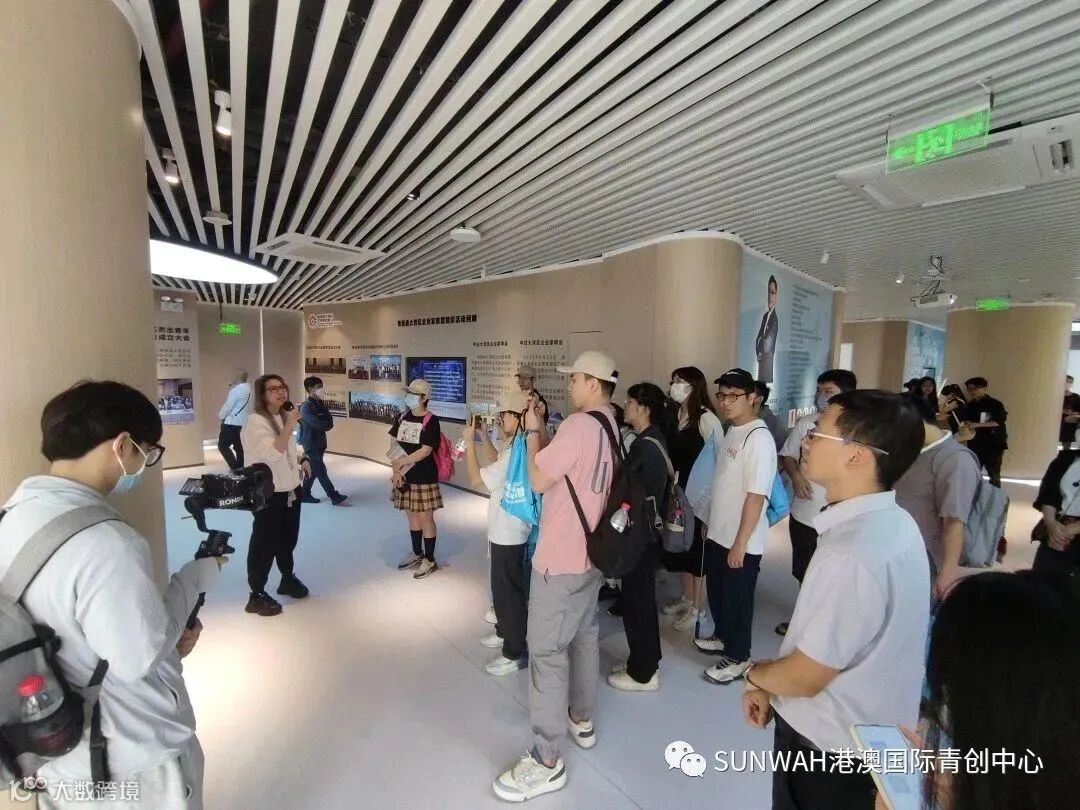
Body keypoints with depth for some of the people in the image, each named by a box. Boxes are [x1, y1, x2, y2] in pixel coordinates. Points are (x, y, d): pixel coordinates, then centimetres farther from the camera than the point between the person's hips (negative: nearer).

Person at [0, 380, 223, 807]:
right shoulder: (102, 541, -34)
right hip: (135, 763, -7)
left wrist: (171, 627, -2)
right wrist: (198, 576, -14)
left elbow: (66, 623, 4)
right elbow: (141, 657, -25)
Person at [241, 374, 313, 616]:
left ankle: (288, 578, 40)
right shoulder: (256, 422, -18)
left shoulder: (284, 417, 10)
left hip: (291, 489, 8)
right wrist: (289, 426, -34)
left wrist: (301, 460, 6)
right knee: (264, 543, 1)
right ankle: (257, 595, 15)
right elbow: (272, 454, -30)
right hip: (268, 493, -8)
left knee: (288, 538, 21)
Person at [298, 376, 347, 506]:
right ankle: (335, 497, -3)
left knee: (313, 471, 15)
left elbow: (329, 421, 4)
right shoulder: (305, 406, -14)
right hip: (311, 444, -8)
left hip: (319, 443, 8)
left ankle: (304, 494, 27)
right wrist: (326, 423, -6)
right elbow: (316, 423, -24)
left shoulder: (320, 404, 11)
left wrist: (323, 423, -15)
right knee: (321, 471, -4)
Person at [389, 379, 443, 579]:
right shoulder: (402, 417, 5)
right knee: (412, 516, 17)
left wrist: (401, 462, -13)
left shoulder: (431, 421, -13)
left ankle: (430, 560, 16)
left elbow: (425, 451, -18)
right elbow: (393, 444, 4)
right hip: (405, 477, 6)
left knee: (425, 518, 2)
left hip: (424, 478, -6)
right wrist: (397, 470, -6)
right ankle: (417, 553, 34)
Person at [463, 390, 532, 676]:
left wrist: (469, 442, -16)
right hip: (504, 530, 10)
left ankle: (516, 653, 19)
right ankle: (505, 632, 43)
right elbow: (496, 464, 21)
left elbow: (476, 479, -23)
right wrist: (483, 436, 9)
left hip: (509, 535, -10)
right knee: (502, 587, 25)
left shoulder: (517, 453, -27)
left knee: (509, 591, 4)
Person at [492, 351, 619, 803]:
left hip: (561, 557, -10)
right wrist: (542, 434, 8)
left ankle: (546, 762, 13)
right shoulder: (611, 427, 7)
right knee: (584, 635, 22)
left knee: (546, 651, 1)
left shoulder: (580, 424, -23)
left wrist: (531, 432, -7)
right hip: (591, 551, 10)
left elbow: (538, 479, -18)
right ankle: (581, 720, 40)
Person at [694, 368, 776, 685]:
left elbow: (756, 496, -23)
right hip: (718, 533, 8)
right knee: (716, 591, 23)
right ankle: (723, 637, 44)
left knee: (737, 599, 10)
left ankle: (738, 657, 29)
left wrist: (740, 544, -20)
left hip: (741, 542, -8)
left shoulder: (758, 438, -22)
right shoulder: (730, 431, 6)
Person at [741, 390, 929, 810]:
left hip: (830, 748, -7)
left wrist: (755, 674, -3)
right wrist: (772, 684, 5)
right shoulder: (893, 523, -4)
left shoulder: (852, 555, -35)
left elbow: (805, 677, -24)